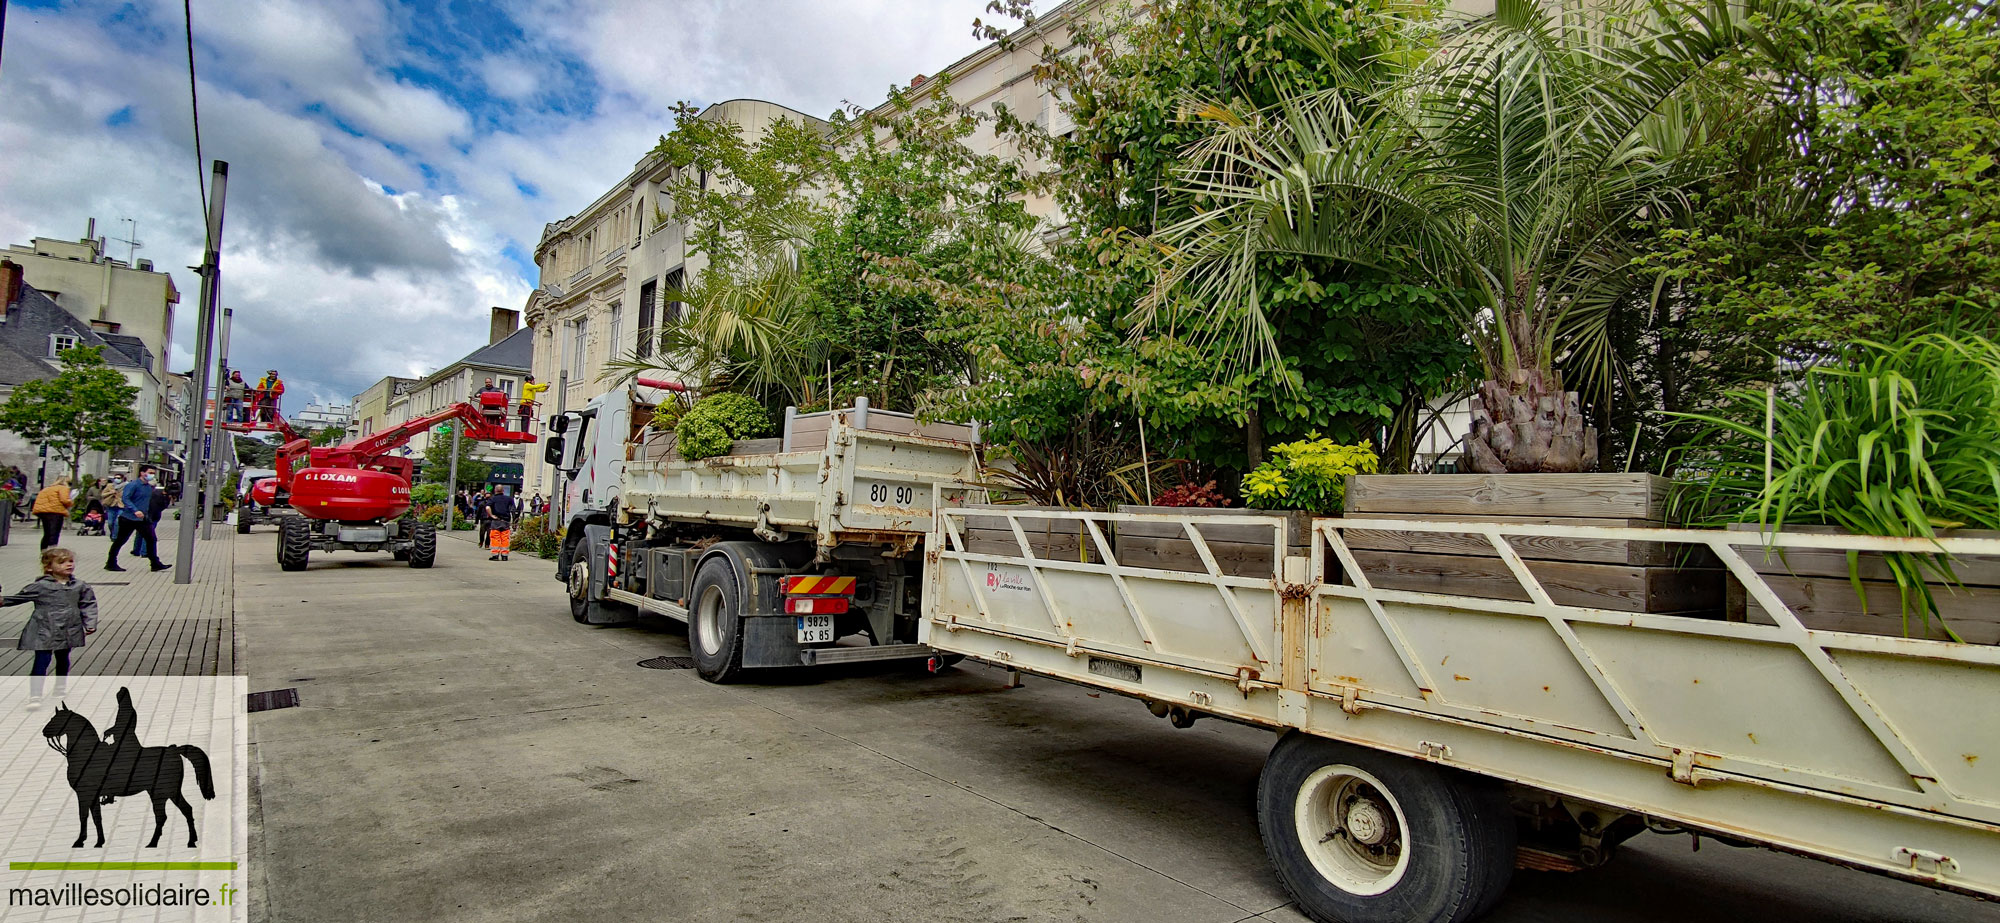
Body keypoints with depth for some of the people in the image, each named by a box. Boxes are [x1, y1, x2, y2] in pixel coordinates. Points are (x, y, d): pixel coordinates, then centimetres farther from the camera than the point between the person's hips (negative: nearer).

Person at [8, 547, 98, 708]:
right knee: (41, 662, -9)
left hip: (68, 633, 3)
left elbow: (88, 605, 5)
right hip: (44, 632, -3)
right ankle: (35, 695, -7)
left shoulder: (80, 586, 2)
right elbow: (20, 597, 6)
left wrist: (90, 624, -2)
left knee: (63, 660, 18)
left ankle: (60, 689, 34)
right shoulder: (40, 586, -6)